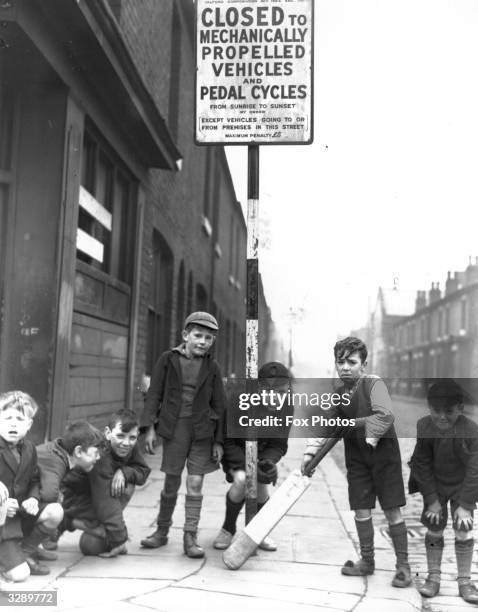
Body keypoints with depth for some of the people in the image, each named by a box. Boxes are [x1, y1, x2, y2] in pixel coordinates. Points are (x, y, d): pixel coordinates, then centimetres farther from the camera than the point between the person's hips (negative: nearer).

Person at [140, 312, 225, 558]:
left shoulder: (212, 367, 3)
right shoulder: (168, 360, 0)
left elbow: (218, 406, 6)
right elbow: (154, 394, 2)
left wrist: (219, 440, 3)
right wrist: (150, 427, -6)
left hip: (202, 431, 0)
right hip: (174, 428, 0)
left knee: (195, 483, -2)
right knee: (171, 482, 7)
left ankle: (190, 537, 6)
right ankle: (162, 531, 24)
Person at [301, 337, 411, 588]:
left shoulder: (374, 384, -15)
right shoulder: (337, 394, 1)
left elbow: (385, 416, -28)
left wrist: (370, 438, -25)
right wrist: (310, 452, -14)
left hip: (383, 452, -5)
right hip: (356, 456, 5)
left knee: (392, 510, 1)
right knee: (361, 509, 8)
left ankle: (403, 564, 14)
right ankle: (367, 560, 25)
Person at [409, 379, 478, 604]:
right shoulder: (424, 427, -22)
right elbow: (423, 465, -13)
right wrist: (432, 500, -11)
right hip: (434, 485, 1)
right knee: (434, 530, 5)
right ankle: (433, 577, 18)